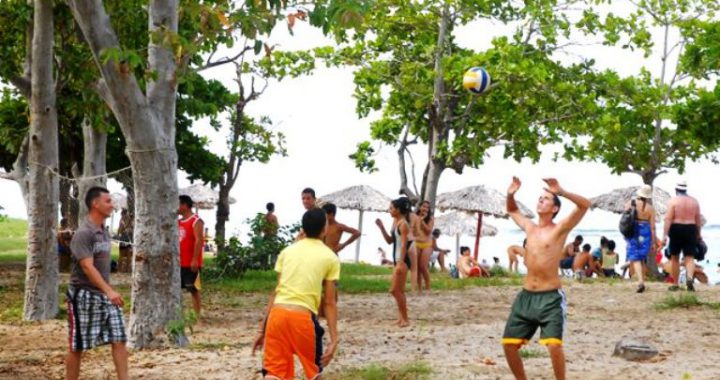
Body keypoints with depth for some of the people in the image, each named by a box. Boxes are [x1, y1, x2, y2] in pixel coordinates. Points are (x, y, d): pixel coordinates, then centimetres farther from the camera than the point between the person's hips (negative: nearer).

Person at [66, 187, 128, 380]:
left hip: (104, 294, 8)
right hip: (84, 295, -8)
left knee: (119, 340, 2)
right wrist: (109, 290, -36)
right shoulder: (83, 233, -18)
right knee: (77, 346, 3)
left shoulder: (104, 231, 9)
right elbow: (87, 267, -27)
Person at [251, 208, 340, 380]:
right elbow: (329, 302, 2)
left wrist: (262, 329, 18)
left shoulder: (287, 251, 16)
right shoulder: (330, 257, 6)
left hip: (277, 313, 3)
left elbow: (276, 292, 14)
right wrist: (334, 339, 3)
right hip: (303, 316, -3)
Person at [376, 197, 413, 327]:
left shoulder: (403, 224, -15)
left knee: (395, 290, -9)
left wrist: (401, 262, -25)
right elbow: (390, 240, 16)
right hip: (397, 259, 10)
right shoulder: (395, 222, 12)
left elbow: (404, 244, -20)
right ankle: (402, 318, 21)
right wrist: (381, 227, 6)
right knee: (399, 291, 14)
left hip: (402, 260, -10)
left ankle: (405, 319, -3)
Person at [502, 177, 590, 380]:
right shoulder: (530, 228, 12)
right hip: (526, 296, 6)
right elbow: (512, 211, 30)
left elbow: (584, 205, -16)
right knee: (509, 344, 5)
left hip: (551, 298, -6)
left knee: (554, 345, -21)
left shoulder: (559, 229, -5)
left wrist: (561, 192, -28)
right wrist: (510, 195, 9)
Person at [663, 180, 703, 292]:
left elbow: (668, 219, -13)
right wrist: (699, 234, 19)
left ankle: (675, 284, 15)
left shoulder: (673, 201, -6)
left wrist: (665, 235, -14)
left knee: (675, 258, 10)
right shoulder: (694, 201, 7)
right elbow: (698, 220, 9)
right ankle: (690, 278, -25)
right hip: (690, 230, 2)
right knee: (690, 257, 2)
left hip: (676, 229, -2)